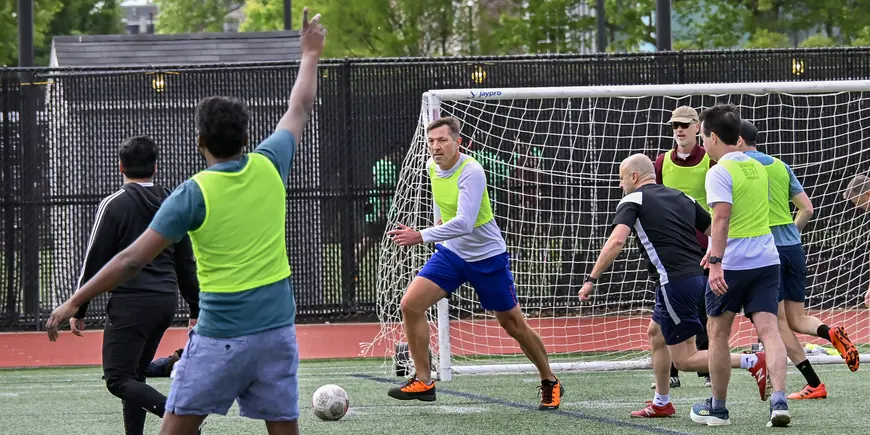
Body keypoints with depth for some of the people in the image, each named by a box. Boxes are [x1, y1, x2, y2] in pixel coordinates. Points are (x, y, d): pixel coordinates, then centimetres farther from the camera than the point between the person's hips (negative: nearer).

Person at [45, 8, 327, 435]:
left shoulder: (194, 194, -10)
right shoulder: (268, 167, 1)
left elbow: (131, 260, -11)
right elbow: (300, 109, 20)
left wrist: (73, 302, -4)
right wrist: (311, 55, 36)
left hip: (221, 336, -4)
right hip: (277, 330, 4)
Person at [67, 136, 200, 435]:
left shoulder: (114, 205, -6)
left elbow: (95, 261, -6)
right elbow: (186, 262, 16)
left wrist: (78, 310, 0)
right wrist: (196, 310, 22)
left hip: (131, 302, -7)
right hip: (166, 302, 7)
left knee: (118, 380, -8)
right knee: (134, 374, 18)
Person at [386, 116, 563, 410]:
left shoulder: (471, 172, -27)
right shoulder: (432, 167, -4)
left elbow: (464, 223, -38)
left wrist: (421, 237, -45)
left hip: (487, 257, -6)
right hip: (450, 253, 6)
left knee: (513, 324, 5)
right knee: (410, 304, -13)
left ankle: (550, 383, 26)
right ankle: (423, 382, -6)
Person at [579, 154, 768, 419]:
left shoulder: (632, 201, 0)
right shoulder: (682, 198, 19)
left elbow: (616, 241, -16)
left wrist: (592, 279, -13)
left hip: (676, 282, -8)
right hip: (699, 276, 8)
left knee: (684, 359, -2)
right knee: (656, 333, 26)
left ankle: (753, 362, -14)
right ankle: (661, 403, 30)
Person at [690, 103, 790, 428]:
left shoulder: (720, 172, -10)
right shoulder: (757, 168, 15)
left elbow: (722, 218, -22)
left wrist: (716, 261, -28)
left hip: (731, 266, -6)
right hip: (766, 259, 6)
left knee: (718, 334, 9)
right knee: (768, 328, -3)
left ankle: (717, 408, 18)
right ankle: (779, 400, -21)